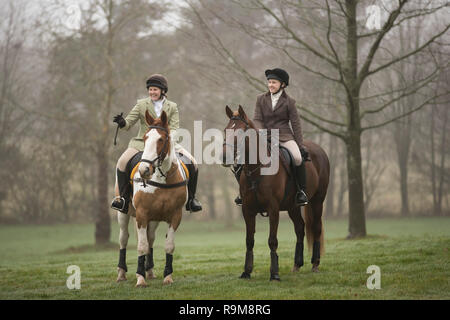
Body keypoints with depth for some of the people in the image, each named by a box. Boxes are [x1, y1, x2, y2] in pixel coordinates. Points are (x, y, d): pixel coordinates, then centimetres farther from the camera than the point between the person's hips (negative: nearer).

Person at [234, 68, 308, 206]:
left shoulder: (289, 102, 3)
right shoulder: (261, 99, 8)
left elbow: (296, 124, 3)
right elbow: (257, 120, 3)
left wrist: (300, 145, -2)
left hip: (284, 137, -2)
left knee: (298, 158, -30)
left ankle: (301, 190, -13)